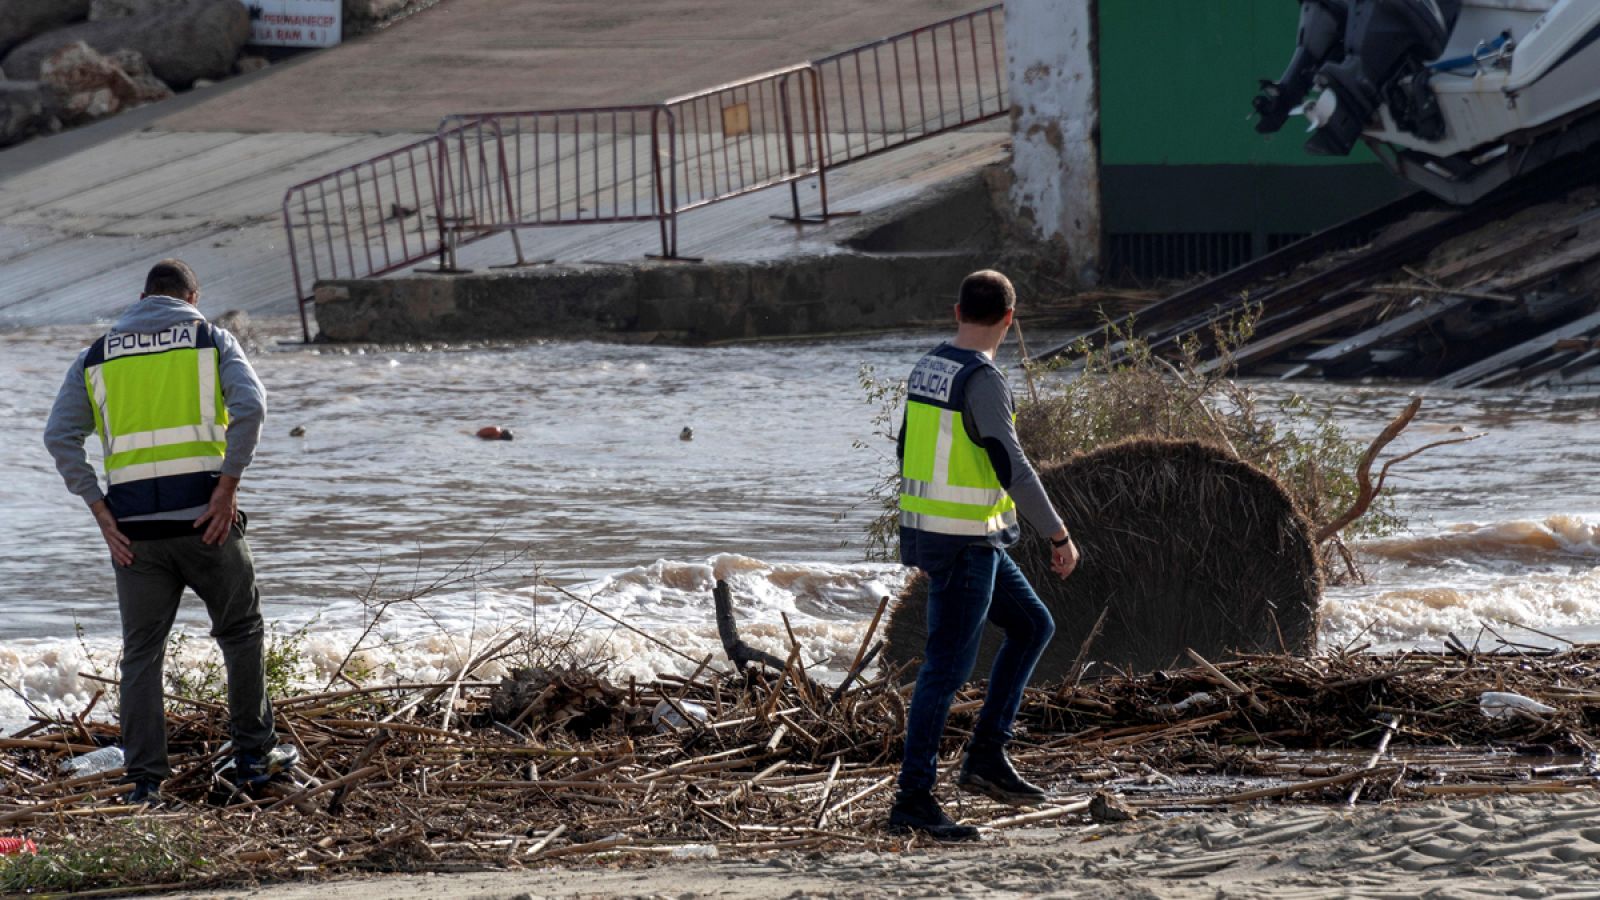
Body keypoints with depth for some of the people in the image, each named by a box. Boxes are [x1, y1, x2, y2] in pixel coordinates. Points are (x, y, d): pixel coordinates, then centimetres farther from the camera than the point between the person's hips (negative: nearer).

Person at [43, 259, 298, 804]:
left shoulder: (97, 357, 13)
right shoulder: (210, 340, 6)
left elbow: (60, 437, 3)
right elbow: (250, 406, -12)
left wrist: (100, 510, 1)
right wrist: (228, 487, -10)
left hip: (134, 528, 2)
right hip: (204, 519, -2)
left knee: (142, 652, 7)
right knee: (240, 631, 16)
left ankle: (145, 780, 1)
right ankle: (254, 756, 20)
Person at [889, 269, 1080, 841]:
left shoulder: (928, 370, 9)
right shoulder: (982, 381, -20)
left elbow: (910, 454, 19)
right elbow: (1013, 469, -24)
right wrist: (1059, 536, -16)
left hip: (930, 533, 9)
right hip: (966, 543, -9)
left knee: (1032, 626, 17)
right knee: (947, 668, -4)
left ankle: (986, 756, 14)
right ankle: (913, 801, -1)